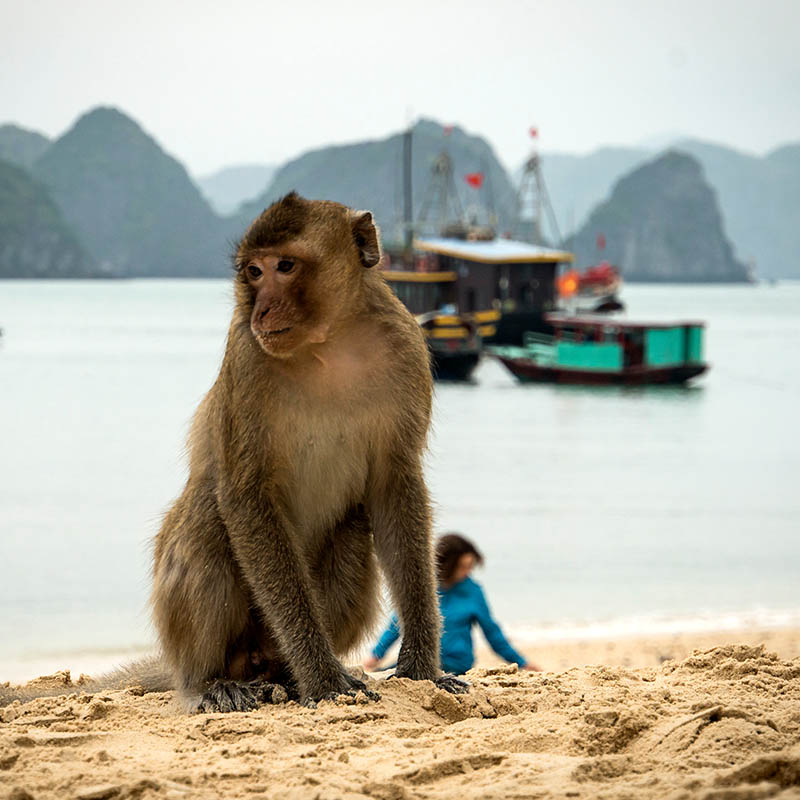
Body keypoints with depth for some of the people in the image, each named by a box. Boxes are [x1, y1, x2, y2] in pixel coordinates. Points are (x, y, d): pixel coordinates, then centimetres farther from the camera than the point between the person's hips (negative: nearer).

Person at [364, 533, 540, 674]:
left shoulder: (473, 592, 4)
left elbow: (491, 631, 14)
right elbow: (399, 622, 15)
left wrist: (521, 663, 16)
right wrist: (376, 655, 12)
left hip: (456, 665, -2)